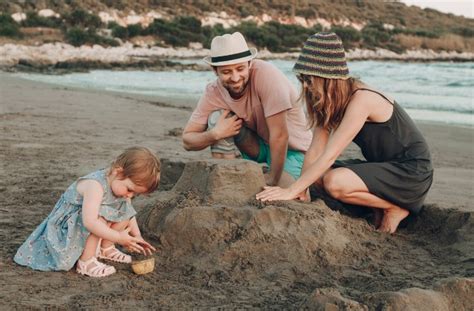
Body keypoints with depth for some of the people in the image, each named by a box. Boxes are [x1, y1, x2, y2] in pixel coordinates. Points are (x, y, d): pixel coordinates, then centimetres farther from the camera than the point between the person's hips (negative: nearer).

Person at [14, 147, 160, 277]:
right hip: (66, 227, -8)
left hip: (86, 227, 8)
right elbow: (90, 222, -44)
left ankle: (105, 247, 9)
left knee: (124, 210, -6)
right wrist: (118, 237, -38)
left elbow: (128, 213, 6)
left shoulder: (120, 182, -7)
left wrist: (137, 236, -2)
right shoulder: (95, 185, -35)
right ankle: (86, 261, -23)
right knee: (102, 215, -33)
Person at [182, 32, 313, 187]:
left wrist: (273, 179, -23)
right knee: (218, 117, -21)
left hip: (290, 148, -4)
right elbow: (187, 141, -12)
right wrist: (215, 134, -31)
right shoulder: (213, 92, -15)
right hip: (257, 144, 4)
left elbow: (280, 135, -30)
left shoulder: (265, 74, -31)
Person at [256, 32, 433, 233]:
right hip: (384, 166, 9)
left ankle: (396, 209, -4)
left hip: (412, 172, -9)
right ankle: (380, 205, 8)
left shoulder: (361, 100, -25)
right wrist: (301, 191, -13)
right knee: (318, 175, -3)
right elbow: (315, 151, -4)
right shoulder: (329, 101, 2)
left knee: (335, 182, -27)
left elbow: (329, 155, -29)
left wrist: (292, 191, -28)